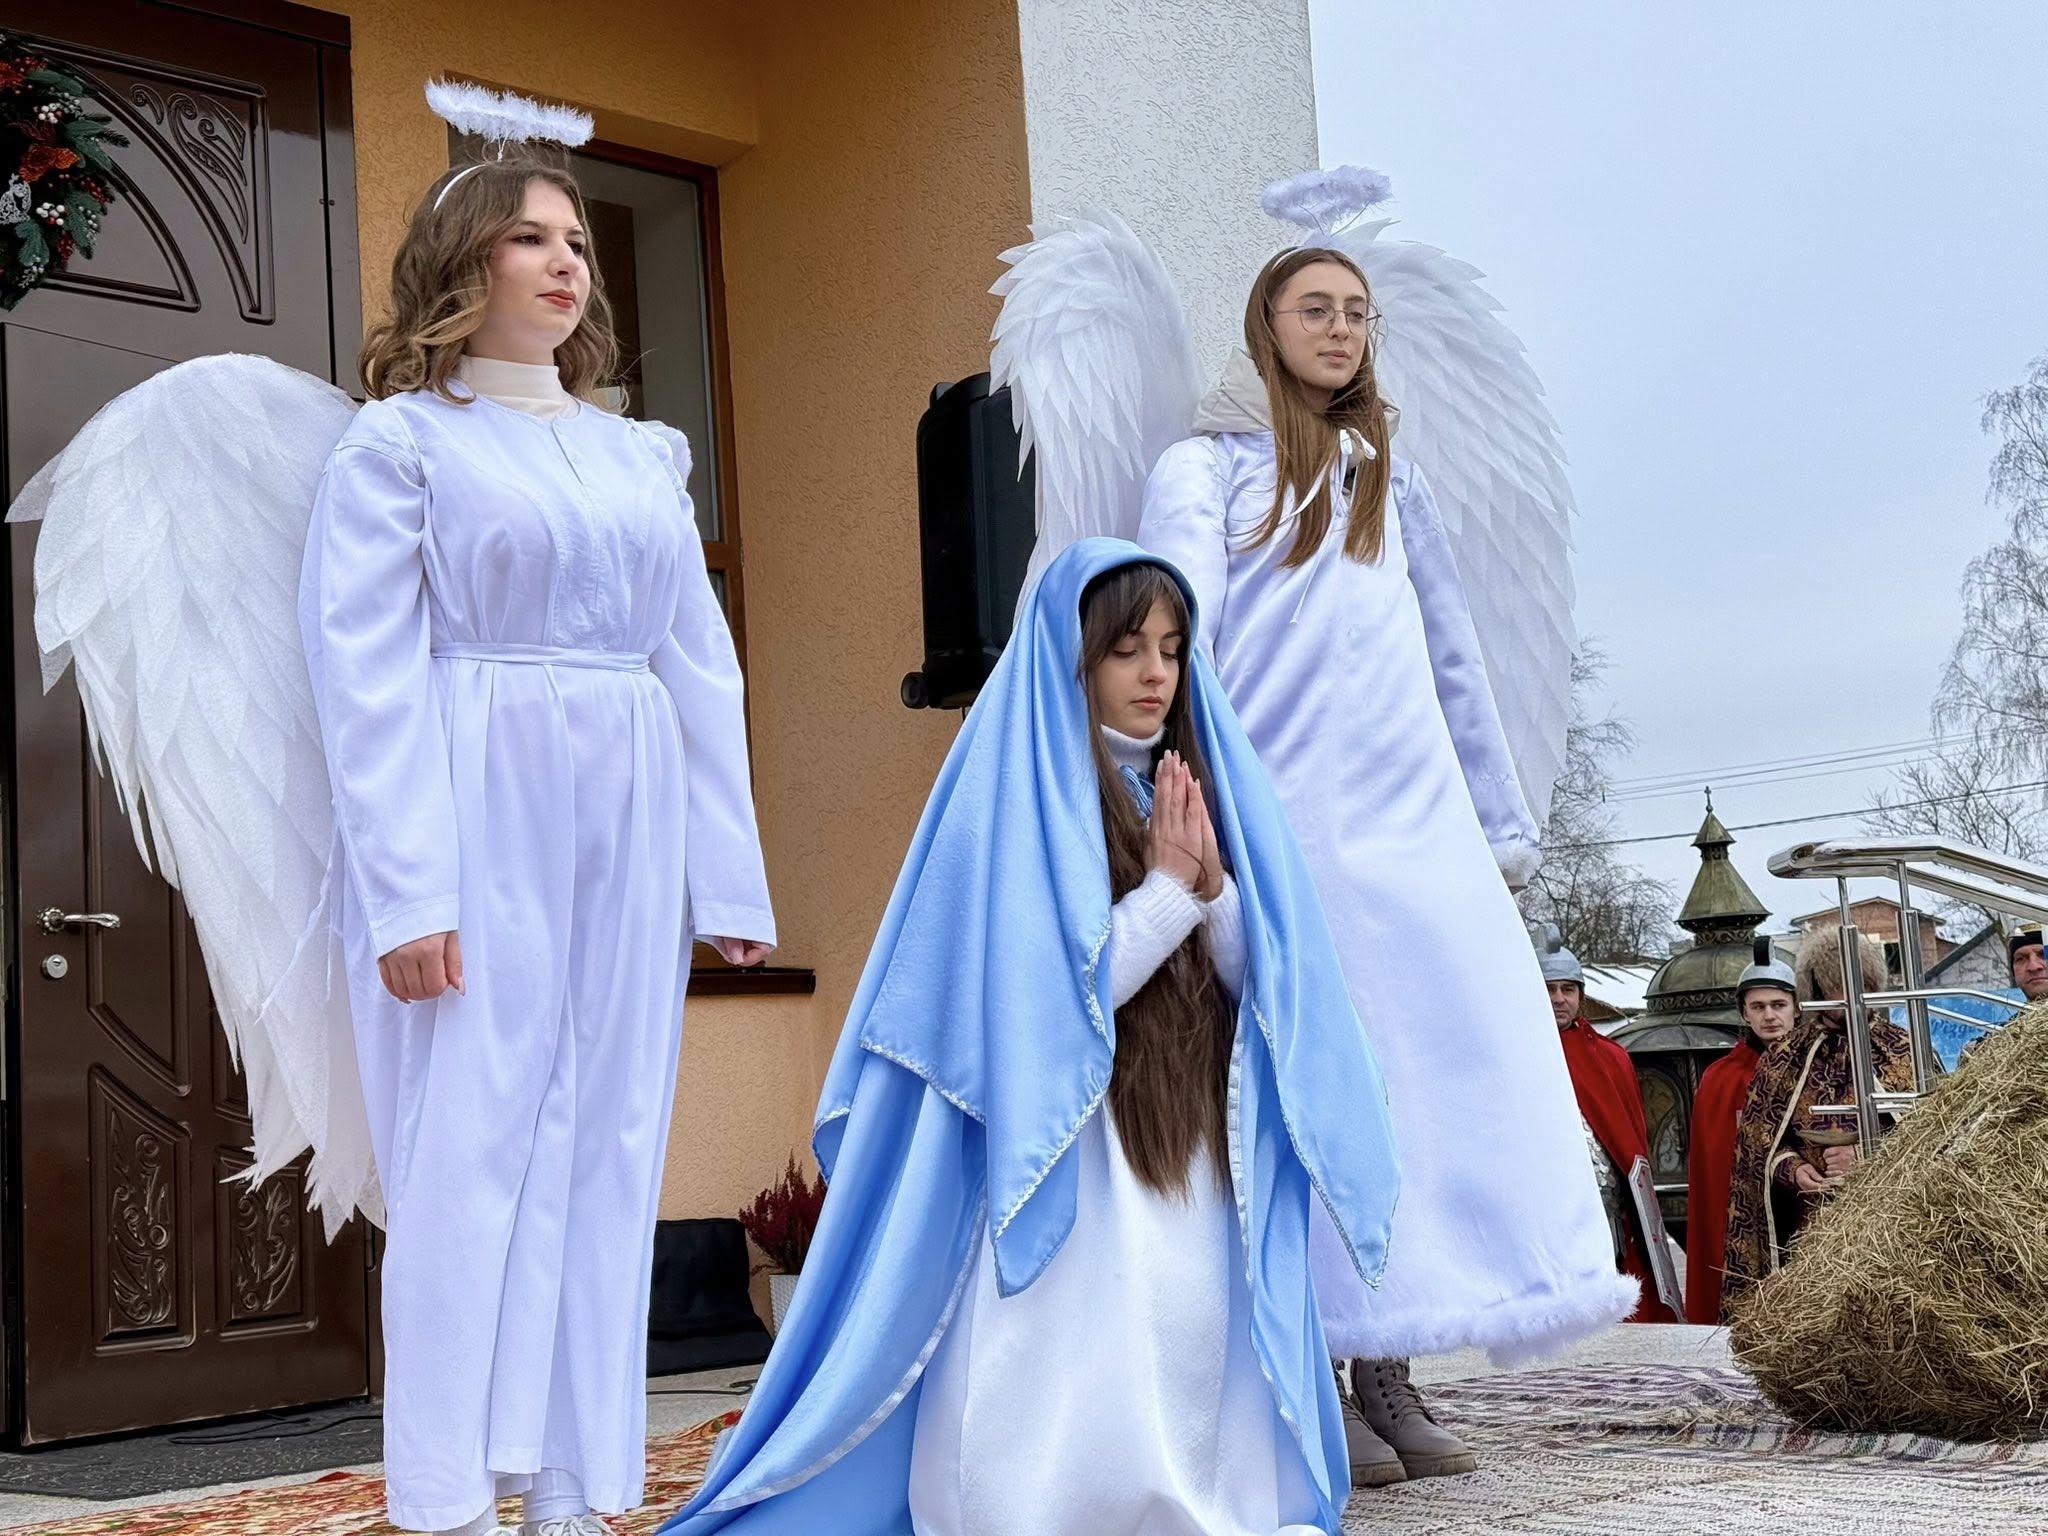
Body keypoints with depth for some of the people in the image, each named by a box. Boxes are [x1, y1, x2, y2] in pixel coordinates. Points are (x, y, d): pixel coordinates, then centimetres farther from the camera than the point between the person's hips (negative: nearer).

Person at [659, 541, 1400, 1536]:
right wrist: (1168, 886, -13)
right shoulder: (1018, 799, -7)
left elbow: (1259, 975, 6)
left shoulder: (1198, 782, 11)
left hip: (1199, 1151, 6)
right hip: (1072, 1153, -5)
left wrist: (1213, 881, -12)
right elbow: (1053, 997, -14)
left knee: (1198, 1355, 1)